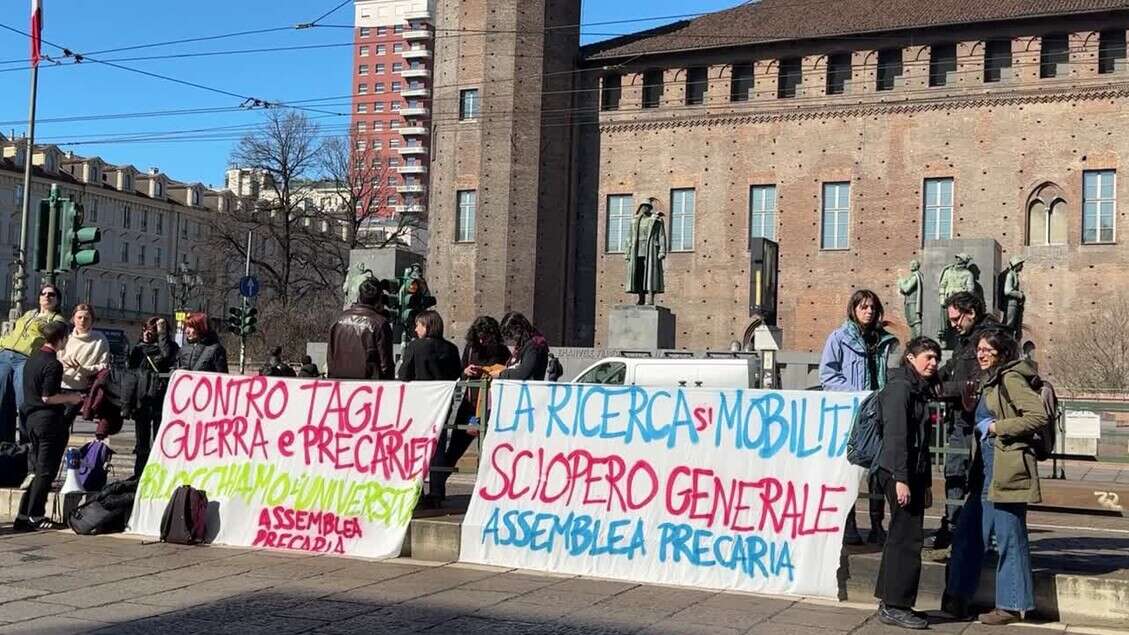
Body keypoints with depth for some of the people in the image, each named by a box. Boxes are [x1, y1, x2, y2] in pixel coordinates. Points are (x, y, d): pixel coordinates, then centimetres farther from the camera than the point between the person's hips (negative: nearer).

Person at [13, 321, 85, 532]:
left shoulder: (32, 360, 12)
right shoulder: (53, 364, -16)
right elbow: (47, 397, -20)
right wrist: (70, 398, -7)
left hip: (32, 418, 9)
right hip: (49, 420, -9)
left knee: (37, 468, 15)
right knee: (46, 471, 0)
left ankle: (24, 516, 14)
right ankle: (35, 516, 1)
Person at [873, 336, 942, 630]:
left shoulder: (920, 391, 19)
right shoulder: (900, 387, -10)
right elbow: (895, 436, -18)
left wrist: (926, 483, 21)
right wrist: (900, 479, -22)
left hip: (914, 475, 10)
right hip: (900, 474, -10)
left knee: (901, 538, 13)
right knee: (908, 539, -9)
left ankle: (889, 602, 19)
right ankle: (896, 606, -5)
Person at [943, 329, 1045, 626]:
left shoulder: (1011, 379, -10)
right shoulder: (988, 382, 18)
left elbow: (1039, 415, -20)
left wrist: (996, 427, -16)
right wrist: (970, 406, 11)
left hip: (1007, 470, -10)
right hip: (986, 469, 10)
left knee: (1009, 536, -1)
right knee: (968, 532, 10)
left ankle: (1011, 606, 8)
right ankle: (957, 598, 17)